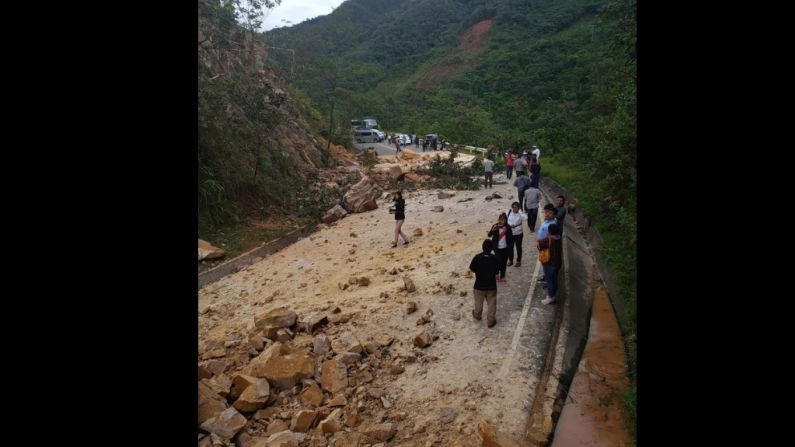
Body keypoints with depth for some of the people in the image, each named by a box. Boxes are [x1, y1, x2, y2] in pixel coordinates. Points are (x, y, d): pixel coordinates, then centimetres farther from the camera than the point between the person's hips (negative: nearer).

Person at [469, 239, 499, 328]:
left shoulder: (477, 257, -20)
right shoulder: (494, 258, -17)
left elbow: (472, 268, -8)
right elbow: (497, 271, -4)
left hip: (479, 285, 0)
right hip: (491, 285, 0)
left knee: (478, 302, 24)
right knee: (491, 304, 17)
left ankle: (477, 315, 47)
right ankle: (490, 321, 26)